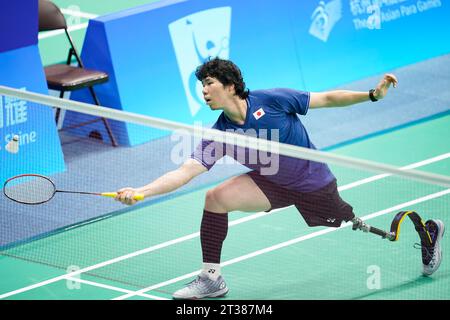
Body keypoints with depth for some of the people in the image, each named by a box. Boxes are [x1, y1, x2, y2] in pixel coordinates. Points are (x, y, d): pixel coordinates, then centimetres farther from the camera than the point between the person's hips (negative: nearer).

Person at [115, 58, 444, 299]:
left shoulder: (272, 100, -24)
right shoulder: (219, 135, -15)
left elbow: (327, 99, -14)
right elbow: (185, 172, -23)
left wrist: (373, 94, -20)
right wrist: (140, 191, -36)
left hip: (313, 184, -3)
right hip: (272, 183, 3)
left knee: (356, 228, 6)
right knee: (215, 198, -18)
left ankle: (428, 230, 33)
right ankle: (212, 279, -5)